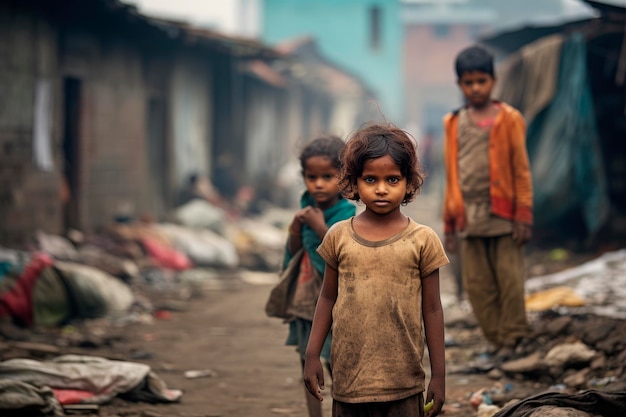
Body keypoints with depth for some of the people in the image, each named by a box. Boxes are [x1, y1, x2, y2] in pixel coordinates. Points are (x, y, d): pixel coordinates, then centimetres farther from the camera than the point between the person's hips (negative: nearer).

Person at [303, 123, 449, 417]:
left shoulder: (422, 240, -3)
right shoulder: (339, 236, 2)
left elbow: (432, 310, 1)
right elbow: (328, 298, 10)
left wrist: (439, 373, 1)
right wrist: (312, 355, 7)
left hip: (402, 380, -1)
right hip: (348, 374, 2)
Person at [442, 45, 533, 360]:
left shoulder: (509, 120, 1)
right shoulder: (454, 124, 9)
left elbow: (521, 169, 1)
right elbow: (451, 176, 13)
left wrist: (523, 215, -4)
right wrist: (449, 223, 12)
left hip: (502, 214, -3)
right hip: (468, 217, 3)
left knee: (510, 279, -2)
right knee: (477, 285, 2)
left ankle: (512, 337, 10)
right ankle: (496, 341, 10)